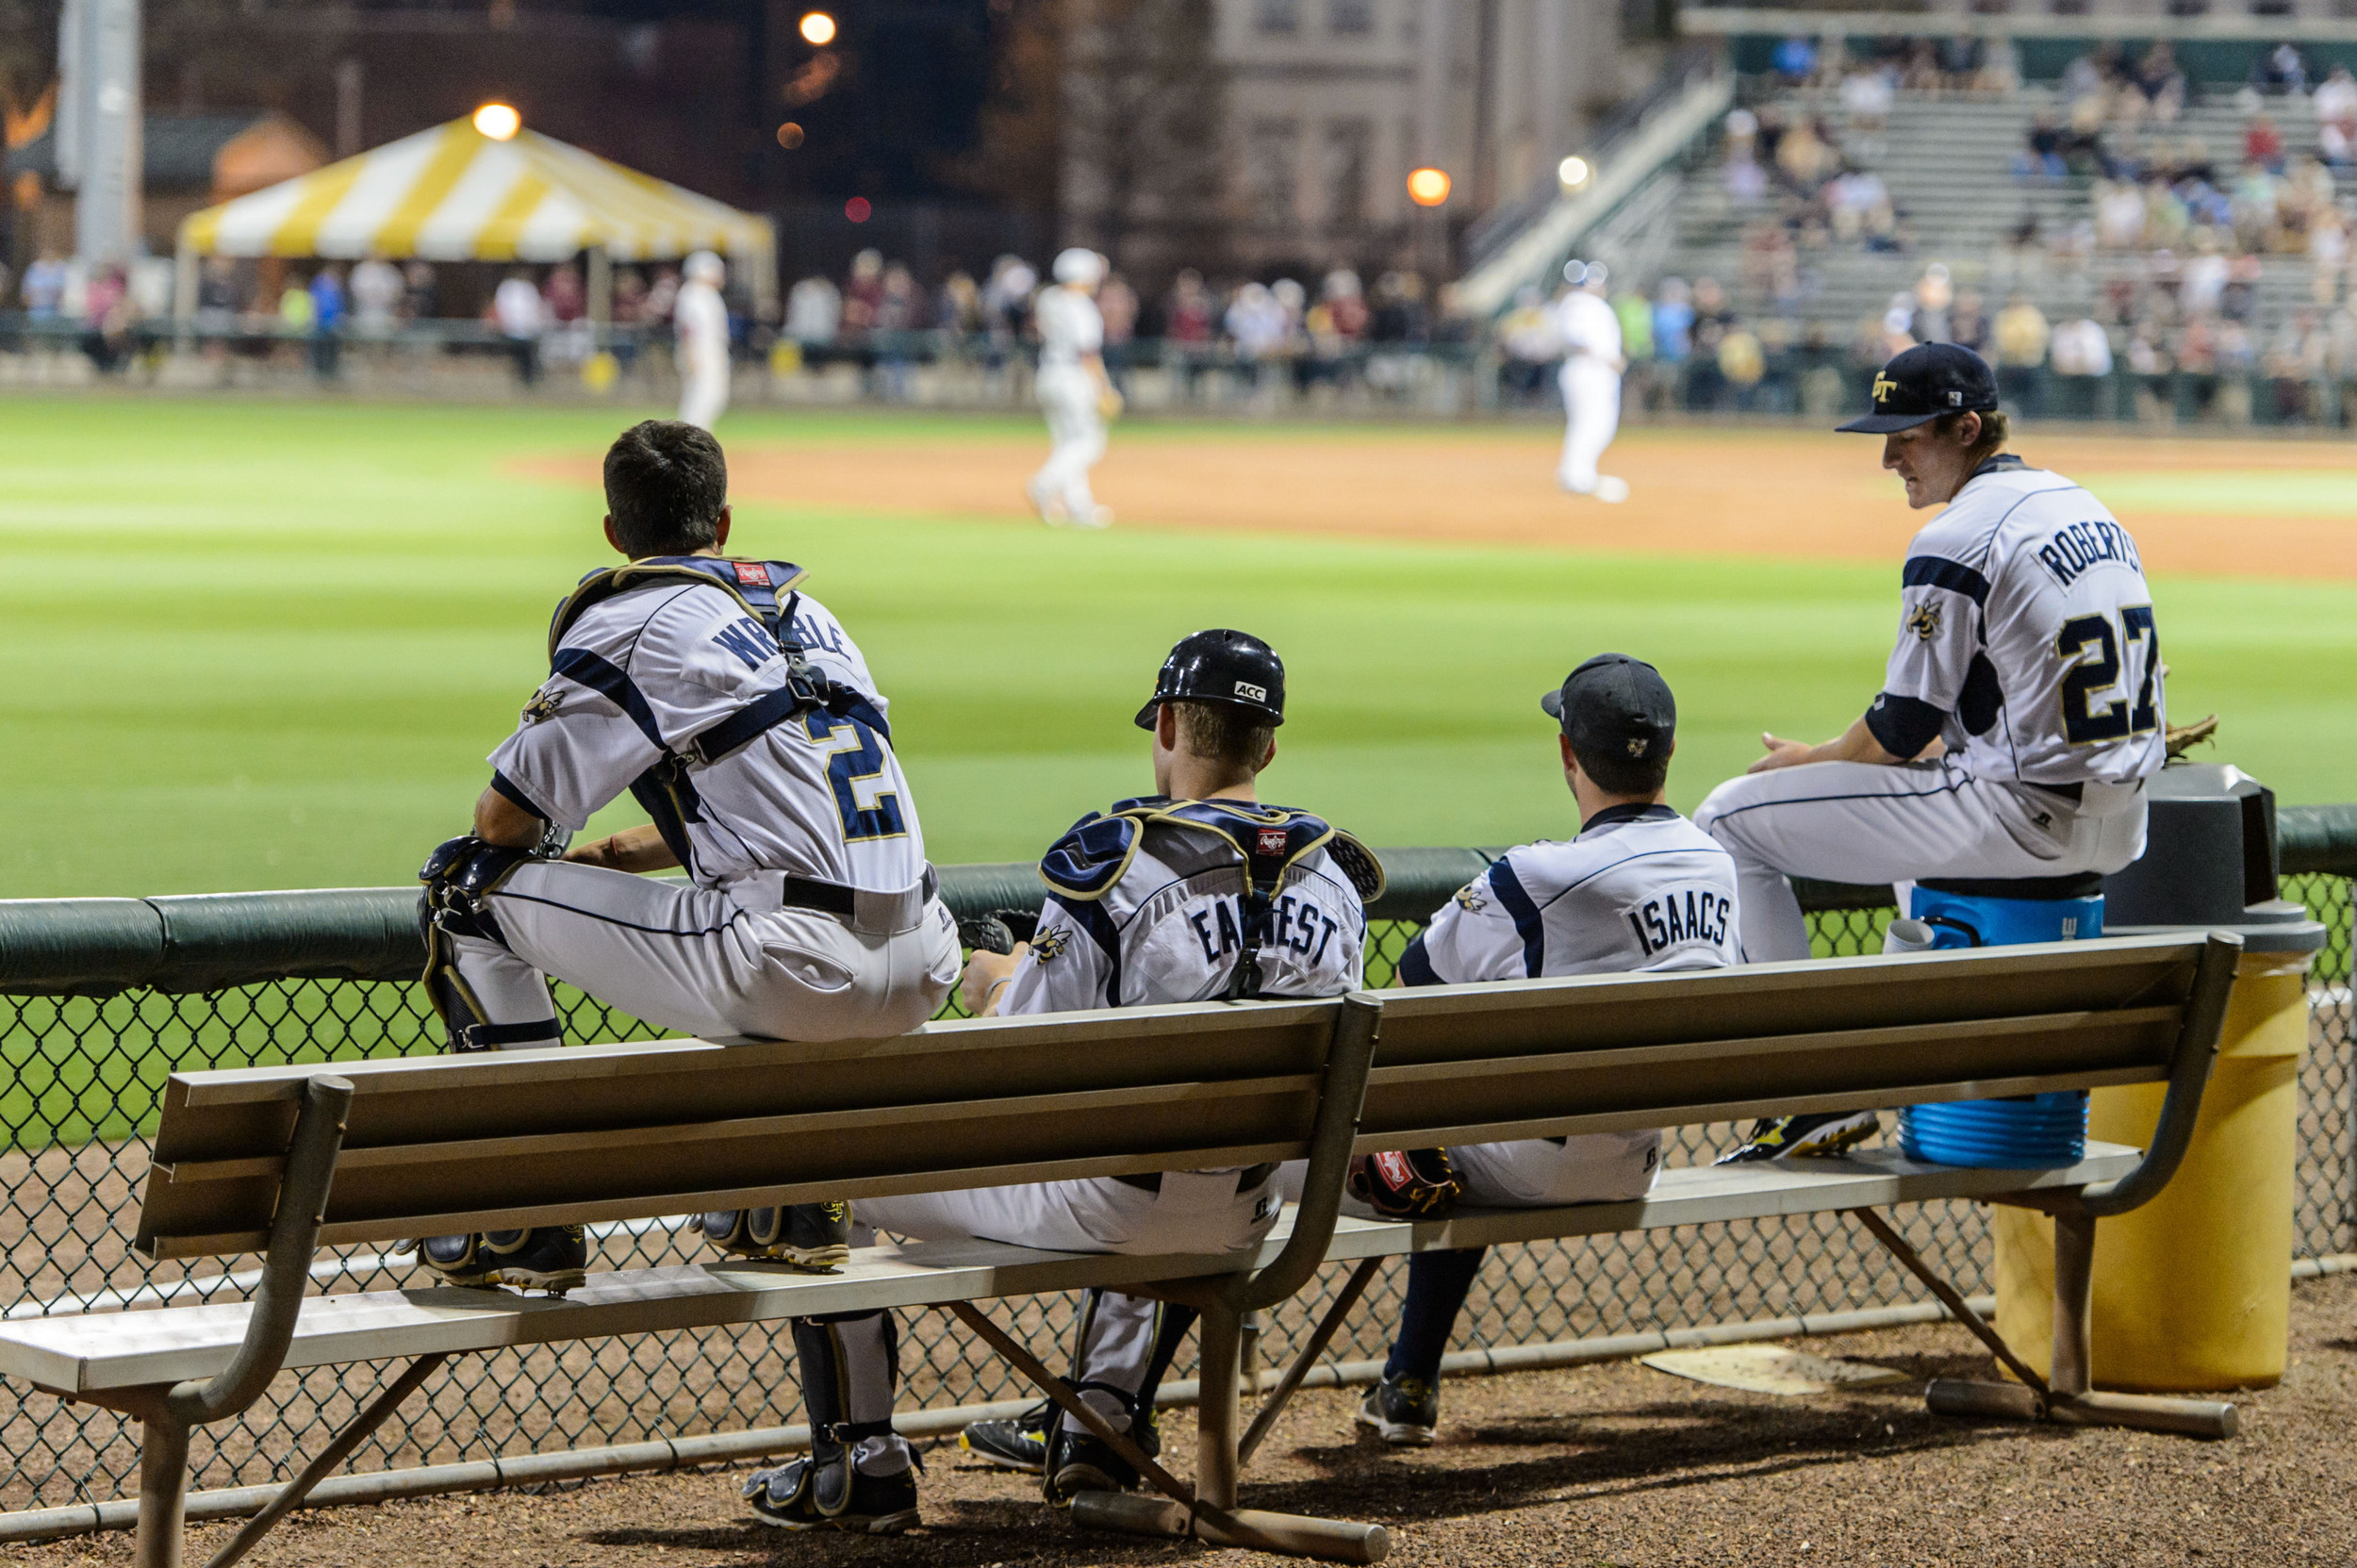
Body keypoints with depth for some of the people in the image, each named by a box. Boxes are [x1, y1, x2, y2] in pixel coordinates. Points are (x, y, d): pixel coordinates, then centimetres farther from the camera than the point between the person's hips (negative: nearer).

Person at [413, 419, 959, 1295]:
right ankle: (794, 1204, 33)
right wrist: (609, 855, 38)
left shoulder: (628, 623, 3)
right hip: (921, 979, 7)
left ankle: (531, 1223, 5)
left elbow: (506, 819, 4)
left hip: (796, 976, -7)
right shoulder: (805, 610, 24)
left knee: (467, 887, 7)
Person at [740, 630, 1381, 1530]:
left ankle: (865, 1464, 14)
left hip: (1107, 1205, -6)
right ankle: (1103, 1426, 38)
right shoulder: (1333, 874, 1)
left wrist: (995, 986, 12)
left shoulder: (1117, 857, -15)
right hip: (1248, 1215, 6)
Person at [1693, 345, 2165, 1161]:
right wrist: (1947, 736, 26)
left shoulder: (1954, 544, -13)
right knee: (1933, 782, 42)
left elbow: (1903, 731, -11)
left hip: (2024, 819, -9)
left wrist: (1809, 759, 8)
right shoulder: (2086, 507, 14)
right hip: (2119, 824, 10)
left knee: (1730, 818, -2)